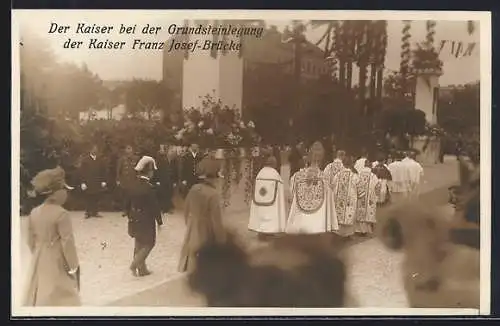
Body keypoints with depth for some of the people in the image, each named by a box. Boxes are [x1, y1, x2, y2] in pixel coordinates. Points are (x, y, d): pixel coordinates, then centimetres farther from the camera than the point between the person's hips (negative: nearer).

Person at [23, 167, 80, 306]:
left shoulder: (34, 213, 2)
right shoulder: (61, 214, -19)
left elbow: (31, 241, 9)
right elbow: (67, 242, -17)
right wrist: (73, 266, -7)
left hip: (39, 263, 7)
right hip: (57, 264, -7)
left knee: (37, 297, 15)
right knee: (60, 299, 1)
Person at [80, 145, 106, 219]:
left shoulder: (99, 160, 7)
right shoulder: (85, 159, -1)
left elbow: (102, 171, 9)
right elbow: (83, 172, -4)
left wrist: (103, 181, 4)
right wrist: (83, 182, -9)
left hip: (97, 183, 2)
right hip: (88, 183, -2)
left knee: (96, 198, 3)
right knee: (88, 198, 2)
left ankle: (95, 212, 10)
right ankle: (88, 212, 9)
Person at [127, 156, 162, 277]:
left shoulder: (134, 185, 0)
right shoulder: (149, 187, -21)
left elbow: (129, 203, 8)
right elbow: (155, 206, -17)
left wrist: (130, 216, 20)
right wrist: (159, 221, -7)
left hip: (135, 219, 7)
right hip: (146, 220, -7)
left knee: (139, 244, 15)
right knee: (149, 243, 7)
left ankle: (142, 268, 23)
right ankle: (134, 265, 0)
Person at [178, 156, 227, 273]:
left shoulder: (193, 189, -2)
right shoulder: (213, 194, -22)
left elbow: (186, 213, 11)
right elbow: (217, 222, -18)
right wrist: (222, 244, -8)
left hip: (191, 239, 7)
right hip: (206, 242, -7)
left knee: (190, 274, 17)